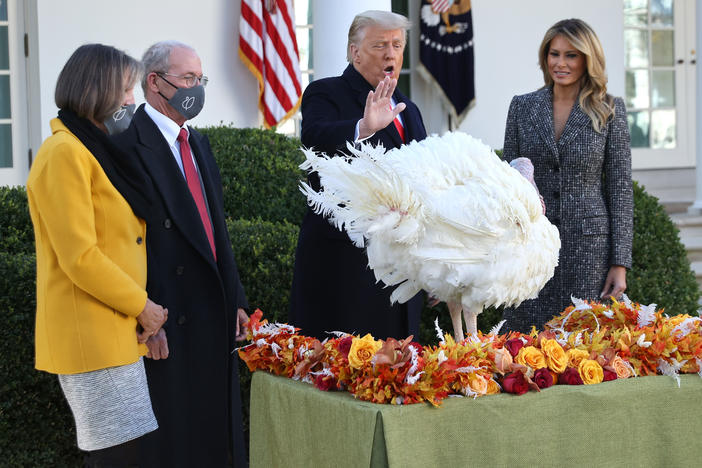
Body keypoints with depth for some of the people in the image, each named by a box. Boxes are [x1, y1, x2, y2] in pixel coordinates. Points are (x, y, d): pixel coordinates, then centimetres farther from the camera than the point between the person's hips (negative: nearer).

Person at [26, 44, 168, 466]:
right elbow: (80, 258, -19)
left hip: (119, 332, 9)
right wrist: (142, 306, -10)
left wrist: (146, 308, 8)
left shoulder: (98, 150, 18)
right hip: (91, 336, -9)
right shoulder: (64, 154, -13)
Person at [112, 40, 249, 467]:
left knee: (216, 432, 13)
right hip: (167, 322, -8)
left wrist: (235, 299, 15)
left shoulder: (198, 143, 17)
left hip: (214, 315, 8)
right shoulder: (129, 144, -12)